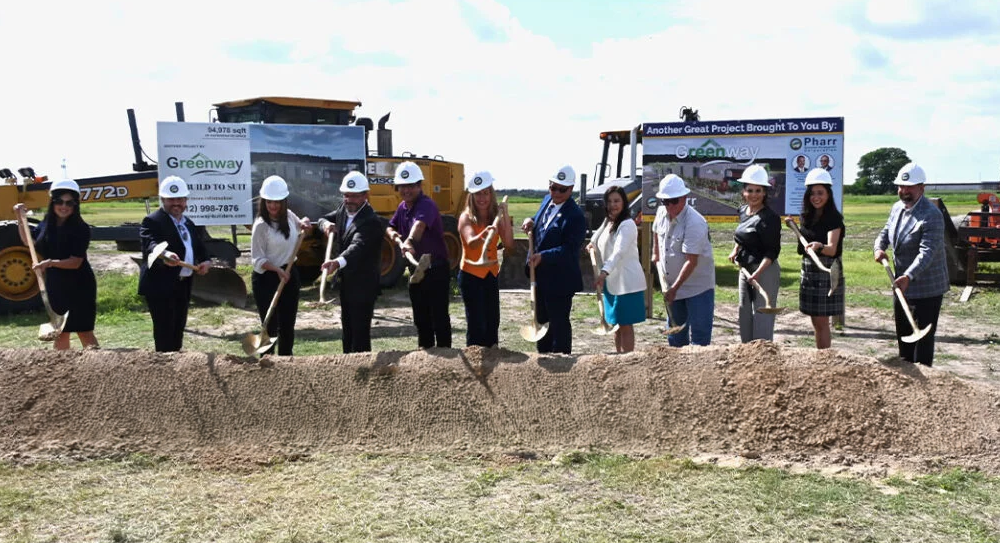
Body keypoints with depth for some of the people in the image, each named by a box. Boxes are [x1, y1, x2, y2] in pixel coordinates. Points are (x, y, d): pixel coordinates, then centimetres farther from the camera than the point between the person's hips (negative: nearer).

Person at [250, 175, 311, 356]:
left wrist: (304, 223, 4)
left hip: (289, 275, 6)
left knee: (288, 326, 14)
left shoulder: (289, 216, 2)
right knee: (270, 327, -4)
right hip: (266, 279, -6)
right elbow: (257, 259, -14)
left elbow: (300, 224, 27)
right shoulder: (261, 225, -14)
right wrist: (277, 270, -26)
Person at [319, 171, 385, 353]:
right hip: (346, 282, 9)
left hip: (363, 285, -9)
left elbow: (357, 246, -40)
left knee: (360, 333, -7)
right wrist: (326, 224, -10)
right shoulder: (344, 209, 4)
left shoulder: (371, 222, -24)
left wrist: (339, 262, -59)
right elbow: (323, 219, 16)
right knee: (347, 331, 18)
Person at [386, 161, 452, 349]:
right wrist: (394, 234, -6)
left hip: (436, 269, -8)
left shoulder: (426, 205, -21)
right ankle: (424, 347, 30)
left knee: (439, 314, -5)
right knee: (420, 313, 17)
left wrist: (409, 241, -61)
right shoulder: (402, 207, 7)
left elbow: (419, 225, -41)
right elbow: (391, 226, 18)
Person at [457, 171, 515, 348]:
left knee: (492, 321, 11)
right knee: (476, 323, -6)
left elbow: (509, 243, -9)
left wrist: (505, 216, -16)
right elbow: (471, 242, -30)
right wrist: (484, 234, -50)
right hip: (471, 275, -5)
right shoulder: (466, 217, -11)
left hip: (491, 274, 5)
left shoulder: (496, 216, 2)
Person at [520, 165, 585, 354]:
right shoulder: (547, 200, 6)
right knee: (541, 321, 20)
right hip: (540, 275, 9)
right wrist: (531, 222, 1)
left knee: (559, 324, 1)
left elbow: (569, 250, -25)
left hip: (560, 280, -9)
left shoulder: (575, 216, -20)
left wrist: (543, 256, -34)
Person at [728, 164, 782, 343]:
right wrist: (735, 251, 16)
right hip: (745, 268, 9)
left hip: (766, 270, -9)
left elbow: (772, 251, -21)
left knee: (762, 318, -7)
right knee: (745, 315, 17)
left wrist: (758, 272, -32)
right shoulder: (743, 211, 5)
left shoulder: (770, 218, -18)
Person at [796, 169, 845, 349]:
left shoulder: (834, 218, -13)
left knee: (822, 321, -5)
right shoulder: (807, 217, 7)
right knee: (815, 321, 12)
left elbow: (832, 249, -26)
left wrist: (819, 246, -45)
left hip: (826, 272, -7)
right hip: (808, 271, 7)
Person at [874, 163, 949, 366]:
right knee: (903, 333, 21)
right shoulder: (897, 208, 4)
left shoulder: (931, 216, -23)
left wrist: (909, 276, -43)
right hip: (902, 283, 9)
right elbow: (886, 232, 18)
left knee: (923, 337, -2)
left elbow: (927, 252, -31)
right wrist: (879, 248, -4)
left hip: (926, 288, -9)